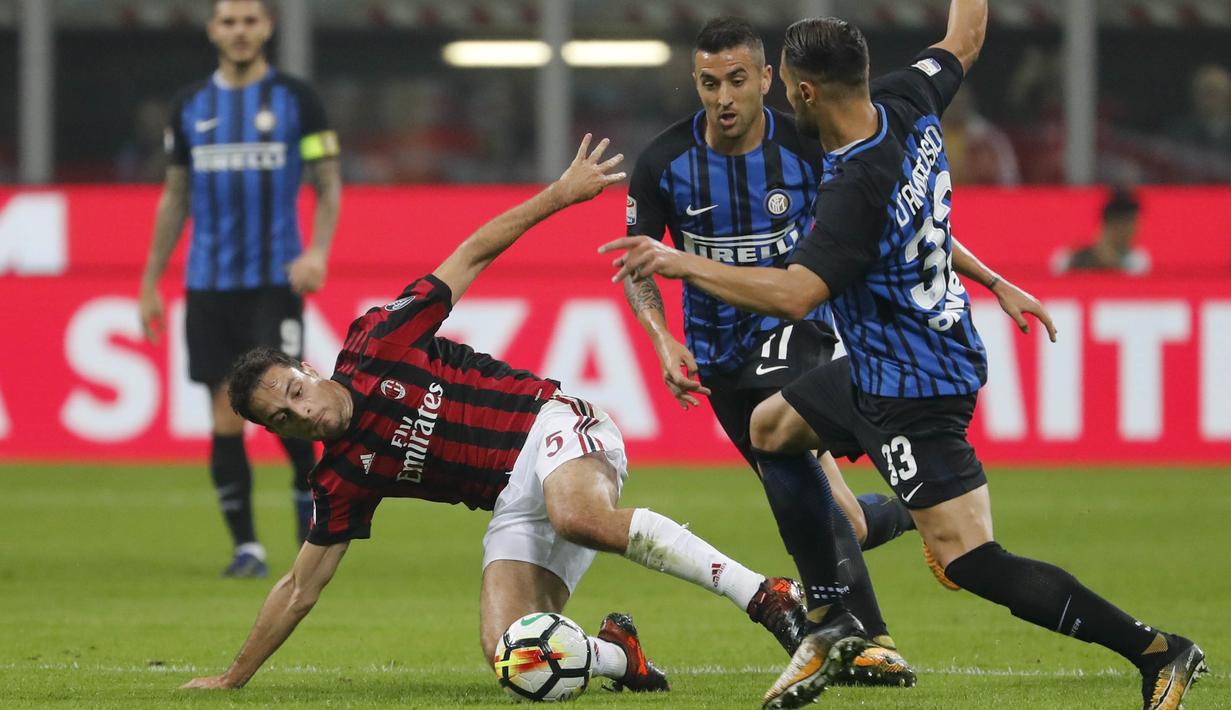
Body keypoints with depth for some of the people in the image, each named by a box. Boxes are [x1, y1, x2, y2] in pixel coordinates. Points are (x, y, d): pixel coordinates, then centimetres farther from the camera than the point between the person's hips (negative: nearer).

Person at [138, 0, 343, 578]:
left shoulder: (295, 99, 2)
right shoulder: (191, 106, 9)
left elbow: (328, 186, 3)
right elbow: (174, 198, 16)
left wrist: (318, 251, -14)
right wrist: (150, 281, 13)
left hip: (276, 280, -3)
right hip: (209, 284, 3)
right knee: (225, 415, -1)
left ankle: (307, 486, 15)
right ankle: (245, 546, 4)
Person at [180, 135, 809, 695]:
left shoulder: (373, 348, -2)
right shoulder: (343, 479, 6)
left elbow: (472, 255, 5)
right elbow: (300, 588, 15)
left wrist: (559, 194, 0)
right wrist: (233, 677, 15)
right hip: (514, 502, 4)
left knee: (579, 515, -40)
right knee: (509, 654, -22)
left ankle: (765, 595, -38)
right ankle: (618, 656, 9)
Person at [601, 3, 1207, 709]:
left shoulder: (859, 187, -29)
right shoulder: (906, 102, -5)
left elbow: (795, 293, -37)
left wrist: (683, 263, -30)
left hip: (913, 391, -11)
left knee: (970, 560, -12)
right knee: (771, 426, 25)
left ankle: (1156, 651, -9)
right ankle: (835, 622, 26)